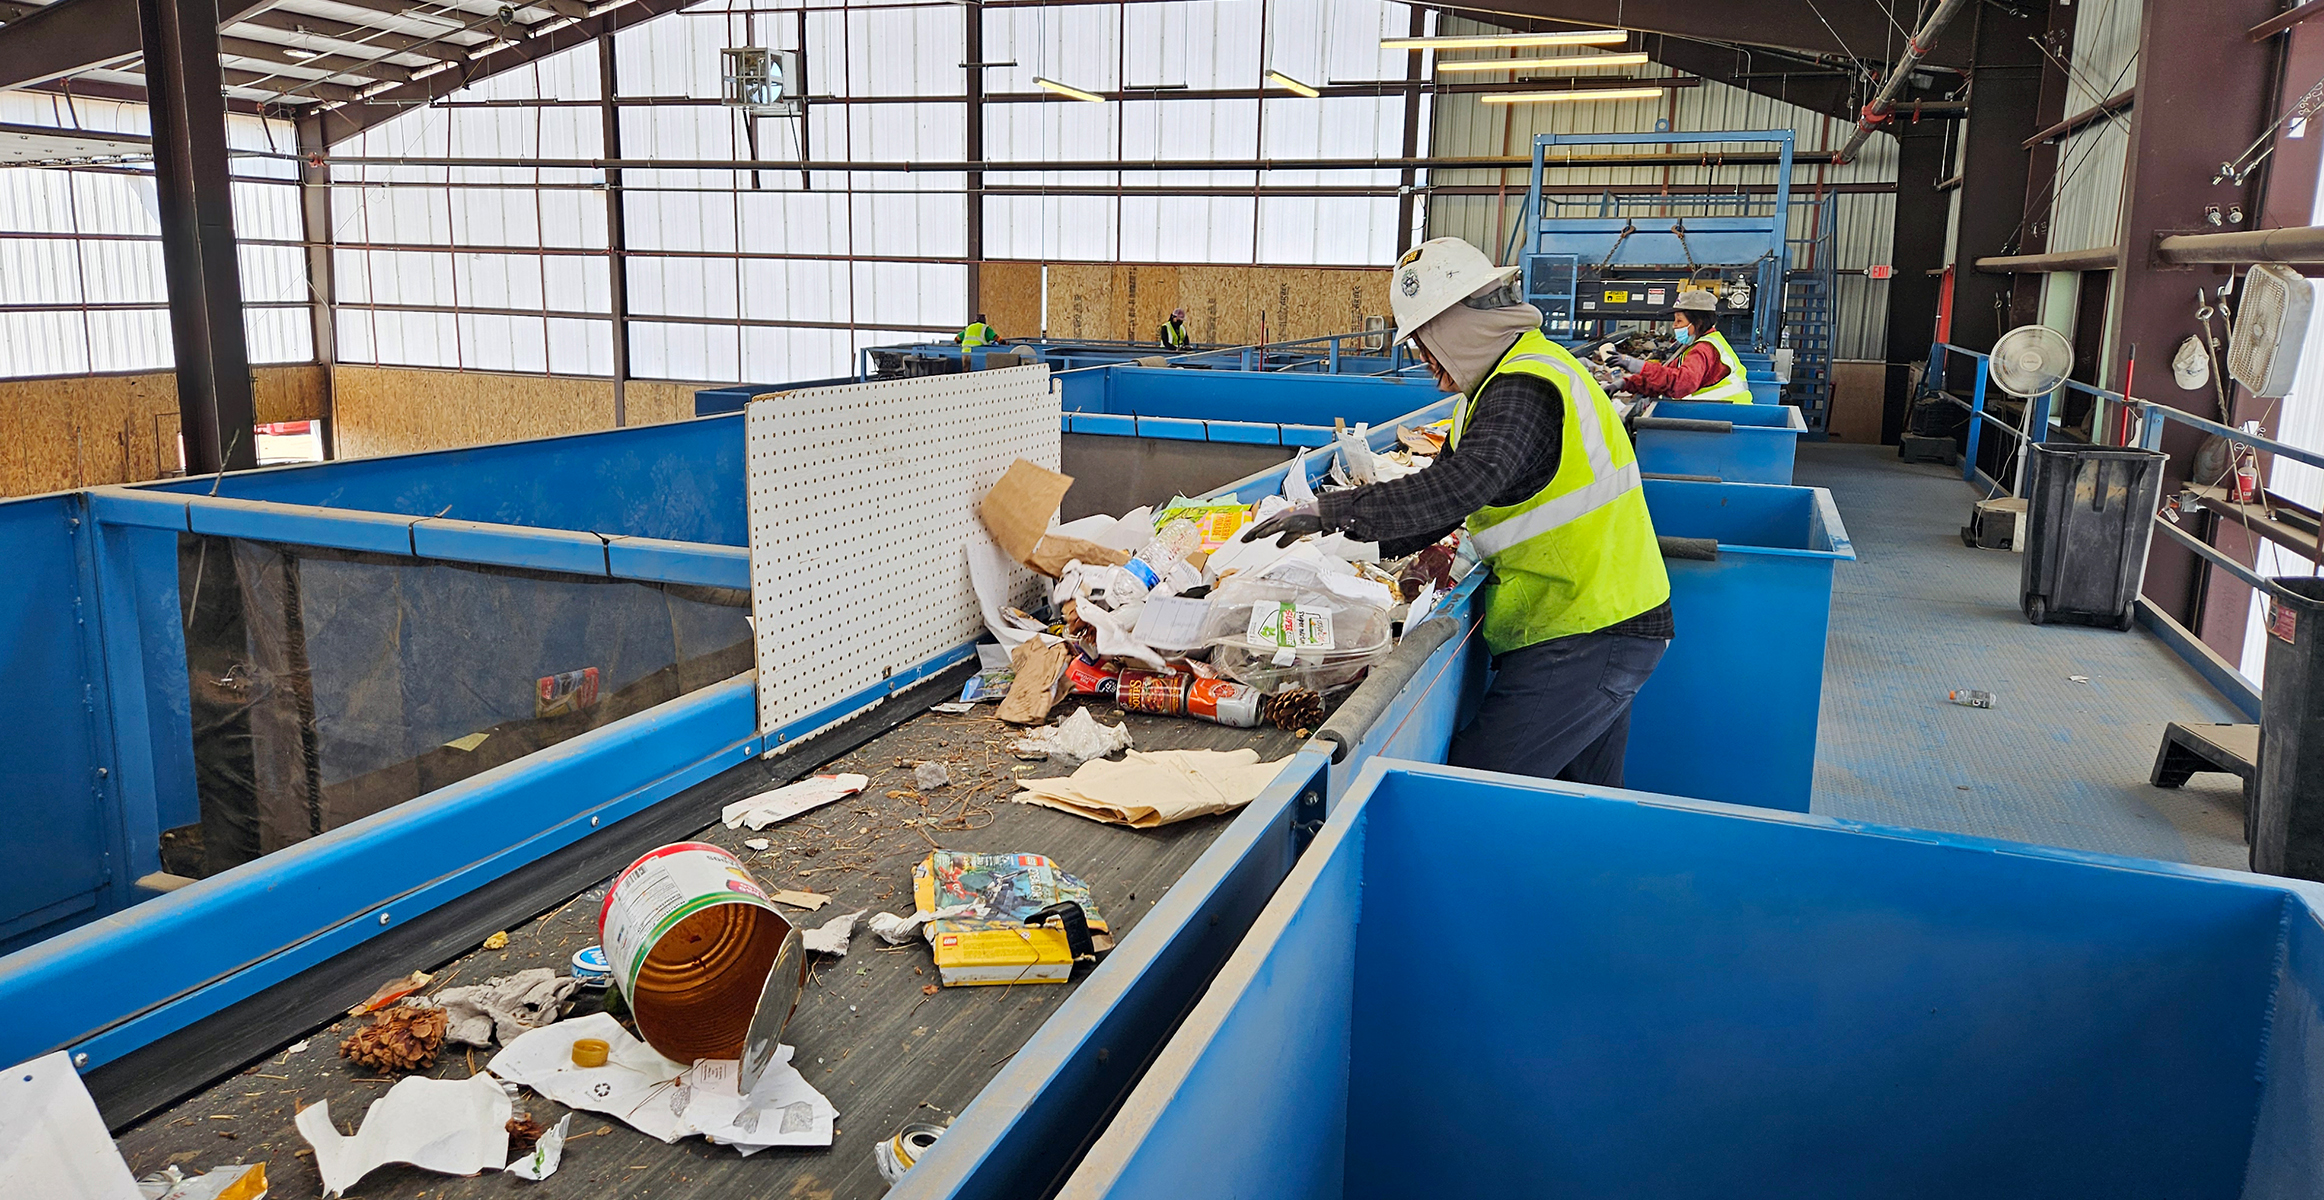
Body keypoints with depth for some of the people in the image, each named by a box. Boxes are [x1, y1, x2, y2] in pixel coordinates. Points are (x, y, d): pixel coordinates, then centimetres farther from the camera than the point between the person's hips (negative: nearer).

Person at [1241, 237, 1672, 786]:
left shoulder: (1525, 390, -19)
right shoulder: (1527, 369, 16)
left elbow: (1457, 488, -34)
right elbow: (1448, 482, 17)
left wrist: (1328, 511, -31)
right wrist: (1357, 544, 7)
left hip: (1590, 635, -11)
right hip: (1603, 621, 11)